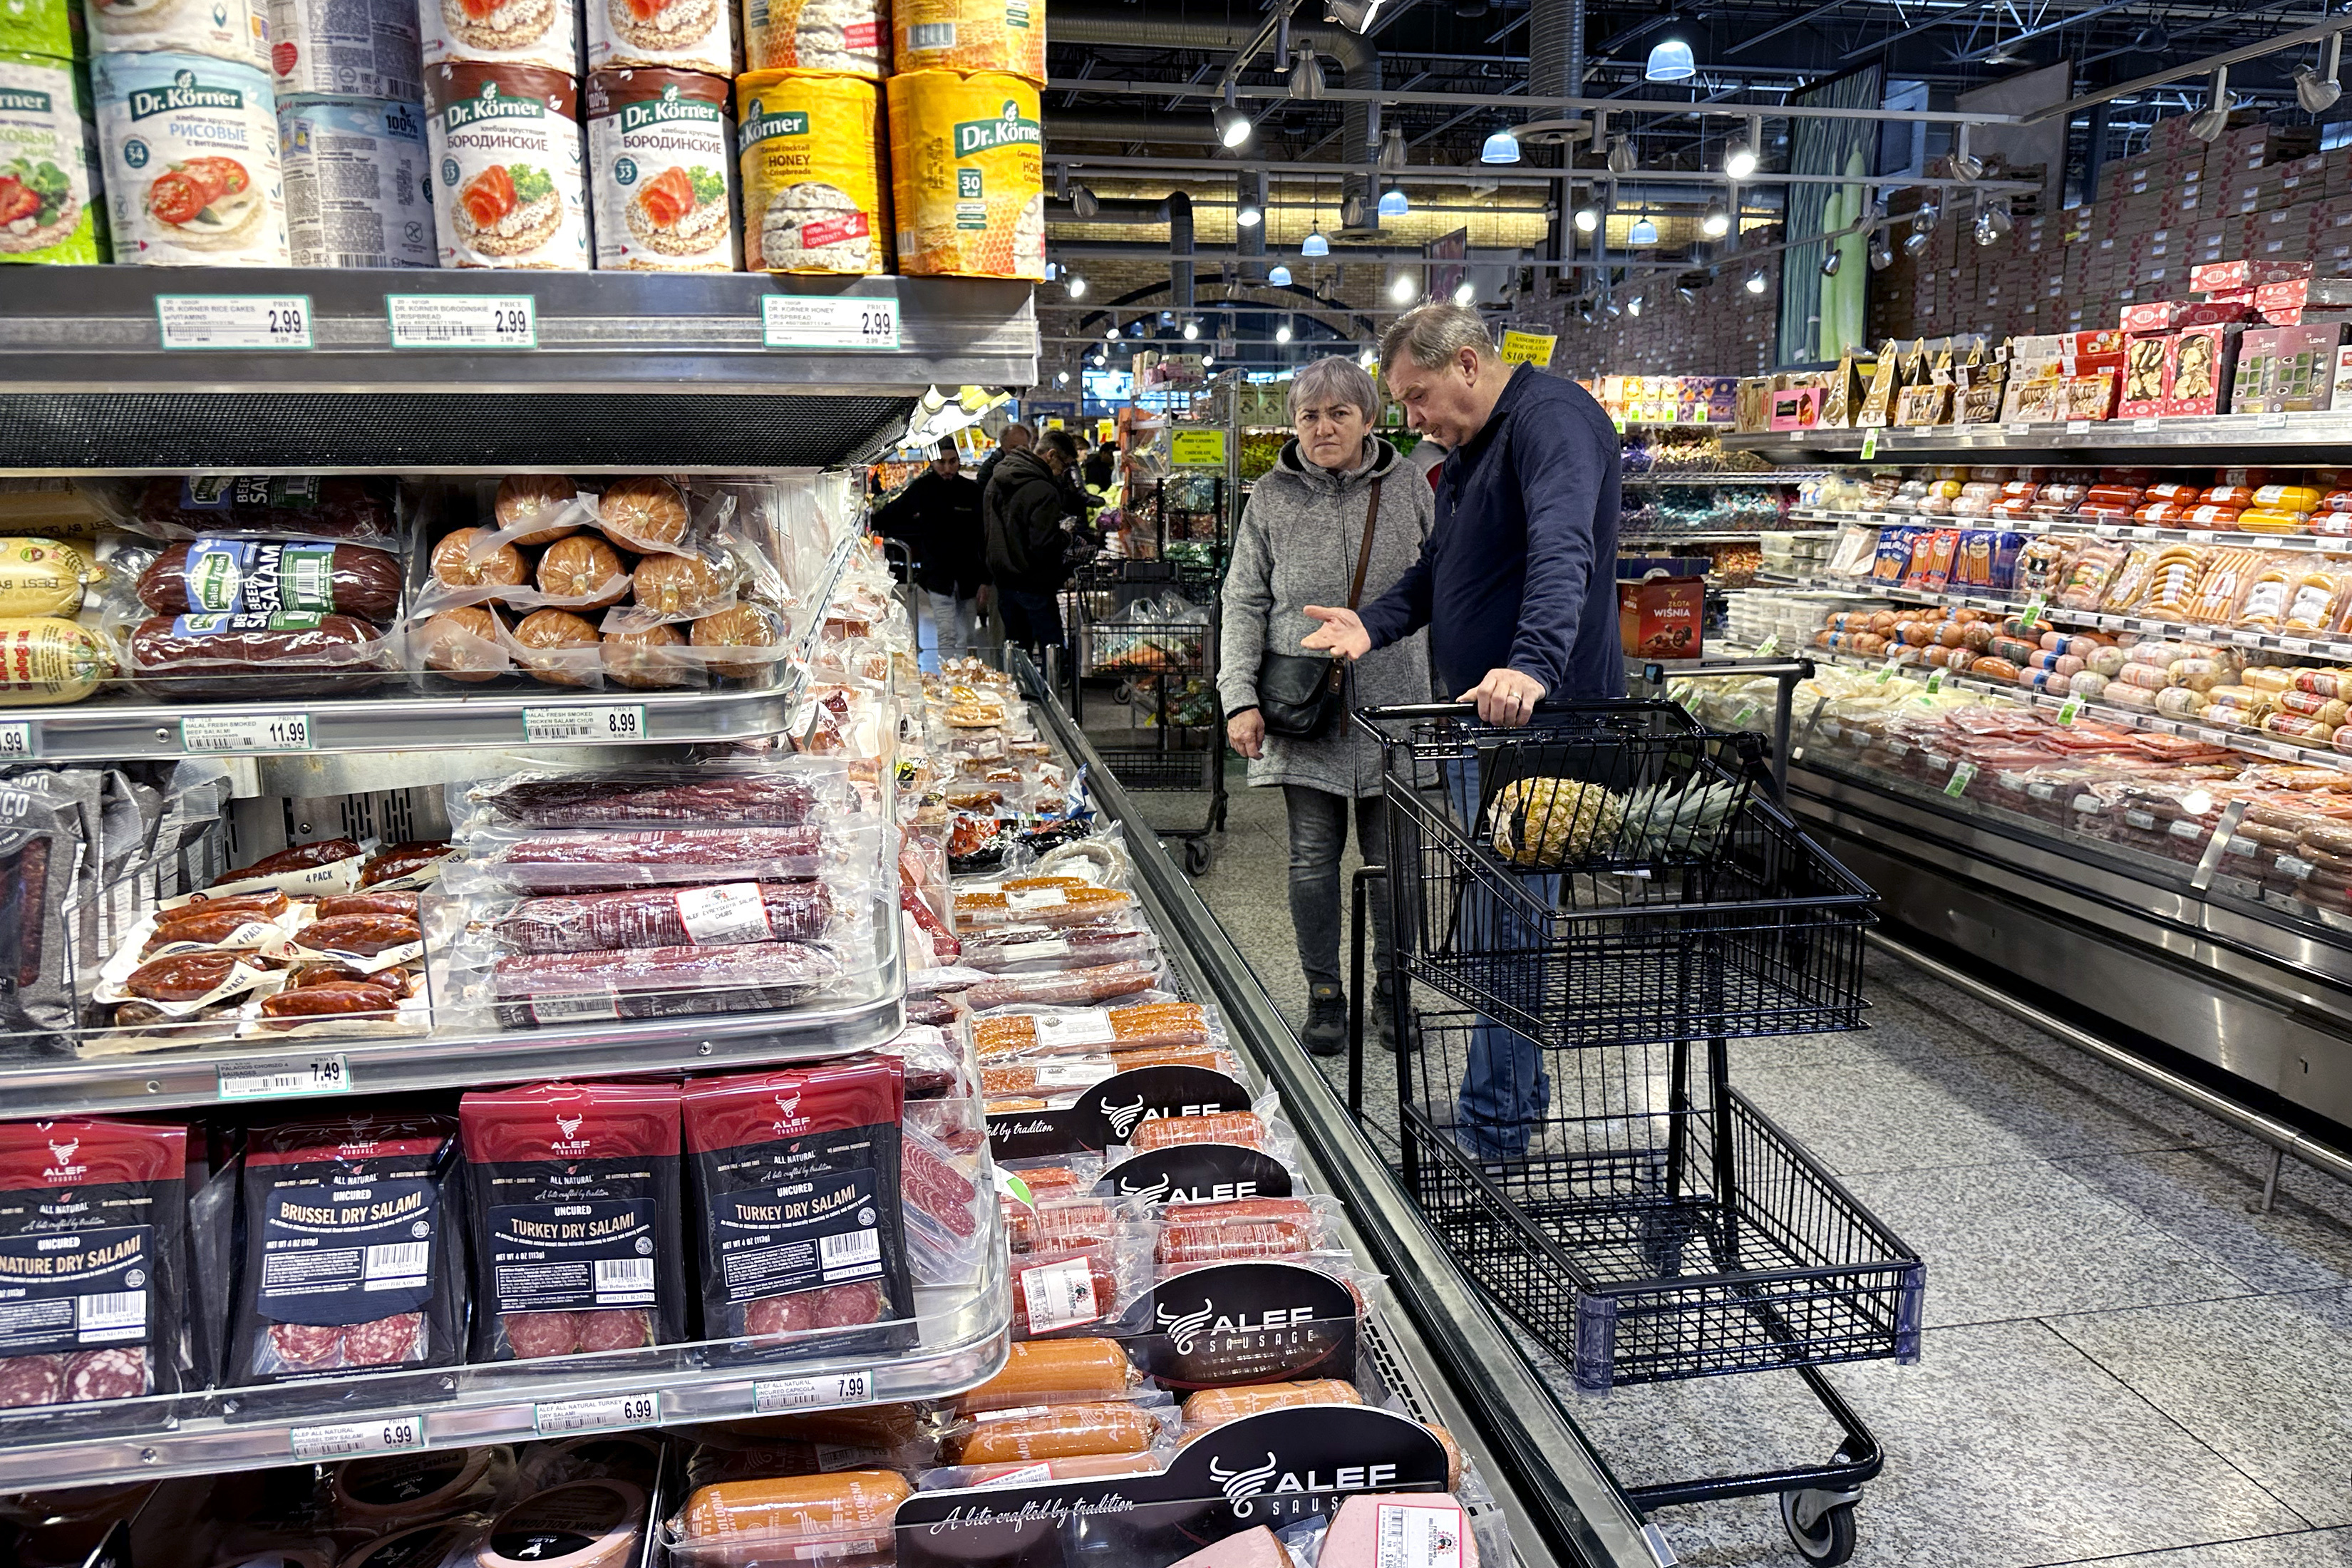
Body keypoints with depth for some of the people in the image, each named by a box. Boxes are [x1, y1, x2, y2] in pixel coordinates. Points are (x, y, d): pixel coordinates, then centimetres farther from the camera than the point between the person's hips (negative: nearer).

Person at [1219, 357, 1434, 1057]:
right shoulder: (1271, 499, 3)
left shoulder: (1408, 489, 5)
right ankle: (1324, 996, 18)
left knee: (1393, 854, 7)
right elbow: (1244, 603, 3)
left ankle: (1390, 991, 23)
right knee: (1313, 856, 5)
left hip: (1391, 709, 0)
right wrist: (1239, 698, -8)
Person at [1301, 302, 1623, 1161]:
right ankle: (1521, 1094, 32)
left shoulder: (1552, 416, -14)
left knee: (1501, 925, -6)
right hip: (1482, 714, 11)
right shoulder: (1470, 449, 19)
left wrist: (1534, 665, -46)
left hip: (1537, 714, -11)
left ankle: (1495, 1130, 5)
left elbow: (1562, 551, -32)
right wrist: (1373, 624, 5)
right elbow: (1440, 569, 24)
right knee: (1501, 912, 18)